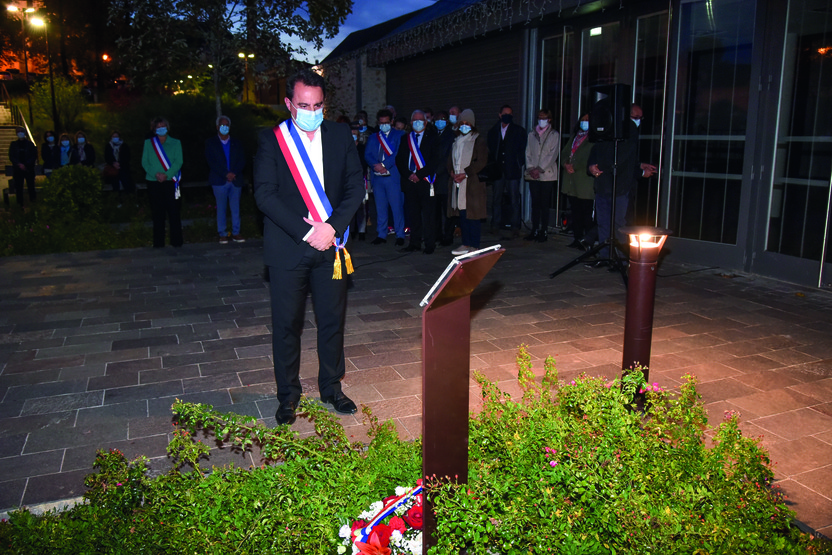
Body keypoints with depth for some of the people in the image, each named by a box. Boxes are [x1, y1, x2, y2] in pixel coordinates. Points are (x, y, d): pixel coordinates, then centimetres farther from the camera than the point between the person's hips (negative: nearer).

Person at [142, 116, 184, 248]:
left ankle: (176, 241, 4)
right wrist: (155, 174, -13)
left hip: (171, 182, -1)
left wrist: (167, 175, -15)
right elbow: (145, 162, 3)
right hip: (154, 183, 1)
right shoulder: (148, 143, 10)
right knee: (157, 213, 4)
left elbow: (178, 162, -2)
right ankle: (158, 242, 10)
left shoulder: (175, 143, 7)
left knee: (174, 212, -3)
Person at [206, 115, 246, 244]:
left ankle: (236, 233, 7)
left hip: (236, 180, 2)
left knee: (235, 208, 1)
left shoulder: (236, 143, 15)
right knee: (221, 209, 0)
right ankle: (223, 234, 4)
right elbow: (211, 162, -2)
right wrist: (226, 174, -13)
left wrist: (234, 173, -11)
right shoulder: (210, 143, 10)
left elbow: (242, 161, 6)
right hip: (219, 181, -2)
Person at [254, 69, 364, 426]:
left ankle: (331, 387, 30)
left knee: (333, 319, 11)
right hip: (287, 248, -2)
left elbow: (355, 186, 1)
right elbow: (265, 195, -11)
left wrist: (332, 227, -14)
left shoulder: (340, 135, 5)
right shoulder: (271, 140, -3)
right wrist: (307, 232, -17)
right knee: (286, 323, 6)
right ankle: (288, 395, 24)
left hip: (330, 245, 3)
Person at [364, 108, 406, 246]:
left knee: (397, 206, -5)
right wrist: (376, 166, -12)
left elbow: (398, 154, -7)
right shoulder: (373, 137, 18)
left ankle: (400, 235, 2)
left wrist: (384, 165, -15)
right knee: (380, 207, 7)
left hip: (393, 176, -4)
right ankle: (381, 235, 14)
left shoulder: (399, 135, 6)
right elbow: (367, 155, 7)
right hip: (377, 176, 4)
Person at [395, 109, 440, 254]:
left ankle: (430, 244, 3)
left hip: (426, 181, -3)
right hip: (410, 181, 4)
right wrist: (408, 175, -3)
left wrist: (419, 174, -11)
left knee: (428, 214, -3)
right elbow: (399, 160, 12)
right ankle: (415, 243, 14)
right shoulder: (405, 139, 16)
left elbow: (435, 160, -4)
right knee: (413, 214, 6)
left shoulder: (432, 138, 4)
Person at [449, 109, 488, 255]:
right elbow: (451, 159, 19)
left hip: (473, 183, -6)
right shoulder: (457, 141, 18)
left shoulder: (479, 141, -3)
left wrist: (465, 173, -15)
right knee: (462, 214, 7)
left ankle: (474, 246, -1)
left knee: (473, 215, -7)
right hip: (458, 183, 6)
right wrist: (452, 171, -1)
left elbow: (481, 162, -10)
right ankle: (466, 244, 16)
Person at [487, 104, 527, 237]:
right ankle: (496, 224, 16)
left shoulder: (519, 131, 5)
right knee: (496, 198, 7)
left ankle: (515, 226, 4)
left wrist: (519, 166, -7)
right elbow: (490, 151, 13)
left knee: (514, 200, -1)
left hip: (513, 171, -3)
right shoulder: (493, 131, 12)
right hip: (497, 170, 3)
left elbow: (522, 151, 3)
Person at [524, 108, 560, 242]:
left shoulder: (554, 135, 4)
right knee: (535, 204, 4)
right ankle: (534, 231, 9)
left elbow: (553, 155, -4)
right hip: (533, 175, 3)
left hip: (547, 175, -3)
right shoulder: (532, 134, 16)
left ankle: (544, 232, 2)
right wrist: (531, 169, -3)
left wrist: (539, 169, -11)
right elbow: (528, 153, 12)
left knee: (544, 204, -3)